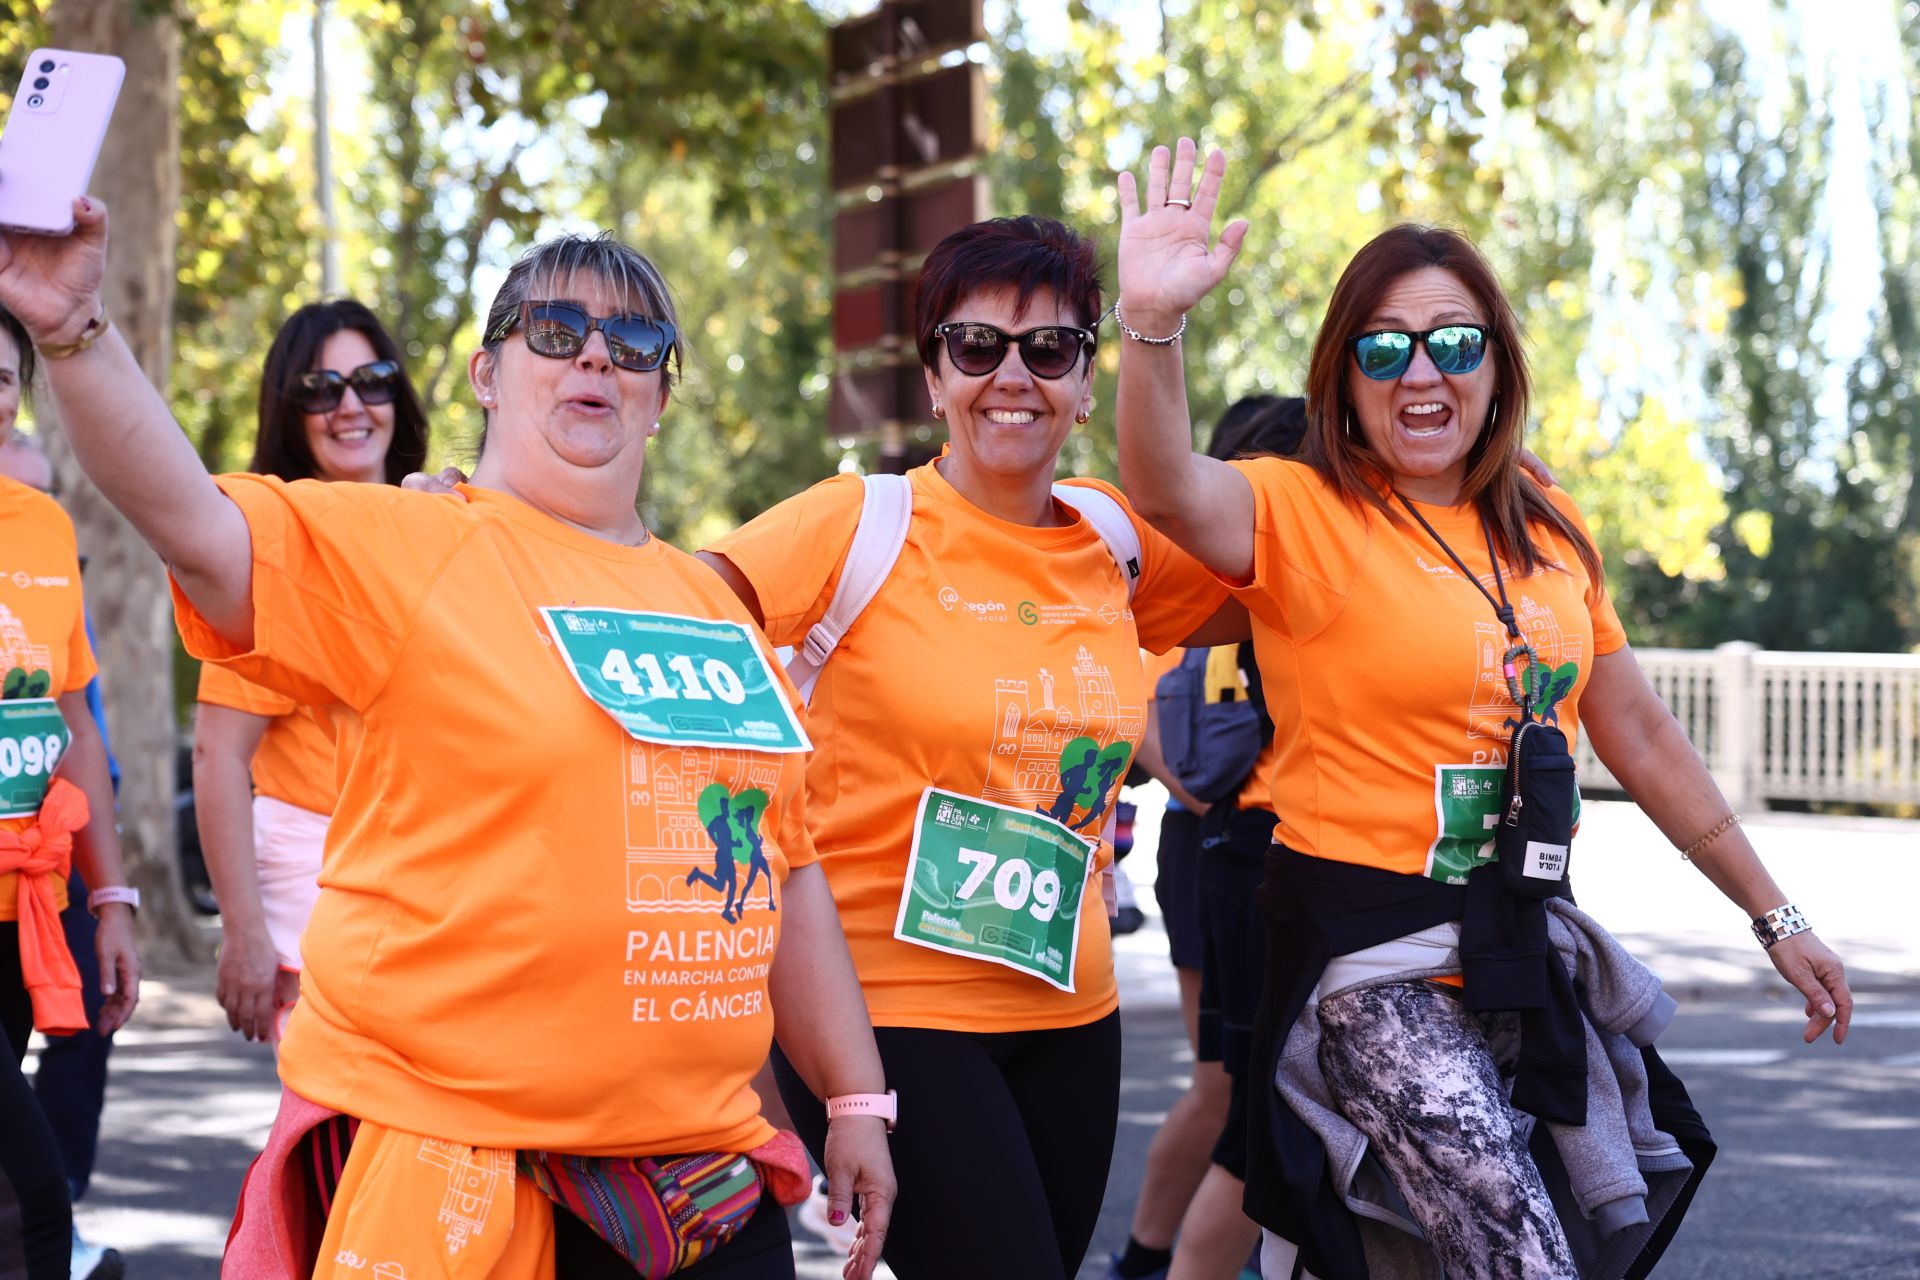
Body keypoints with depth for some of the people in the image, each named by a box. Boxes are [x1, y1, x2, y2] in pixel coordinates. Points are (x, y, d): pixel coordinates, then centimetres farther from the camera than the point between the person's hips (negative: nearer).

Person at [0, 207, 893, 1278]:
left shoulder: (715, 605, 13)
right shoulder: (401, 550, -4)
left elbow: (789, 868, 18)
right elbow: (190, 525, -21)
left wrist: (856, 1099, 17)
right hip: (441, 1160, -5)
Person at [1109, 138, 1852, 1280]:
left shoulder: (1551, 534, 9)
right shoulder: (1304, 513, -8)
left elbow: (1642, 736, 16)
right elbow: (1169, 489, -30)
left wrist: (1774, 917, 18)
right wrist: (1154, 324, -48)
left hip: (1522, 946, 6)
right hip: (1375, 958, -6)